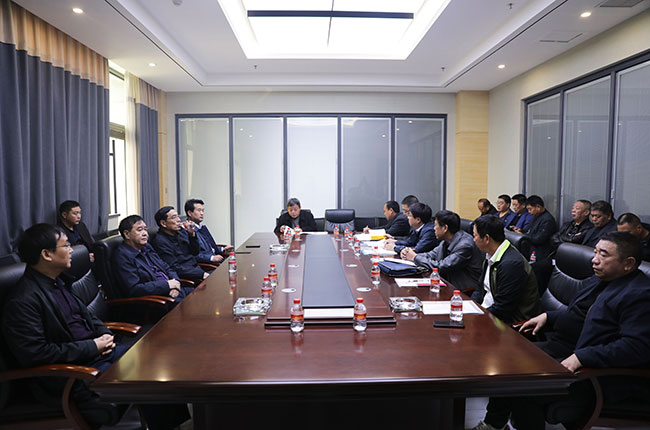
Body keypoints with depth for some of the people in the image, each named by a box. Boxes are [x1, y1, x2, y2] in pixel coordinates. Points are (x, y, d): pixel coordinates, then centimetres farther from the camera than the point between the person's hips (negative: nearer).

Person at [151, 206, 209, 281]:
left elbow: (195, 252, 15)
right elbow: (176, 268, -16)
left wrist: (192, 234, -2)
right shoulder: (160, 241, -12)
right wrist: (201, 274, -21)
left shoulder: (181, 231, 8)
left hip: (197, 269, 7)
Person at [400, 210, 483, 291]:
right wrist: (409, 255, -4)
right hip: (448, 283, 8)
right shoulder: (446, 240, 3)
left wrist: (415, 257, -15)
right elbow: (432, 255, 14)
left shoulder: (465, 245, -23)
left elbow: (441, 267, -24)